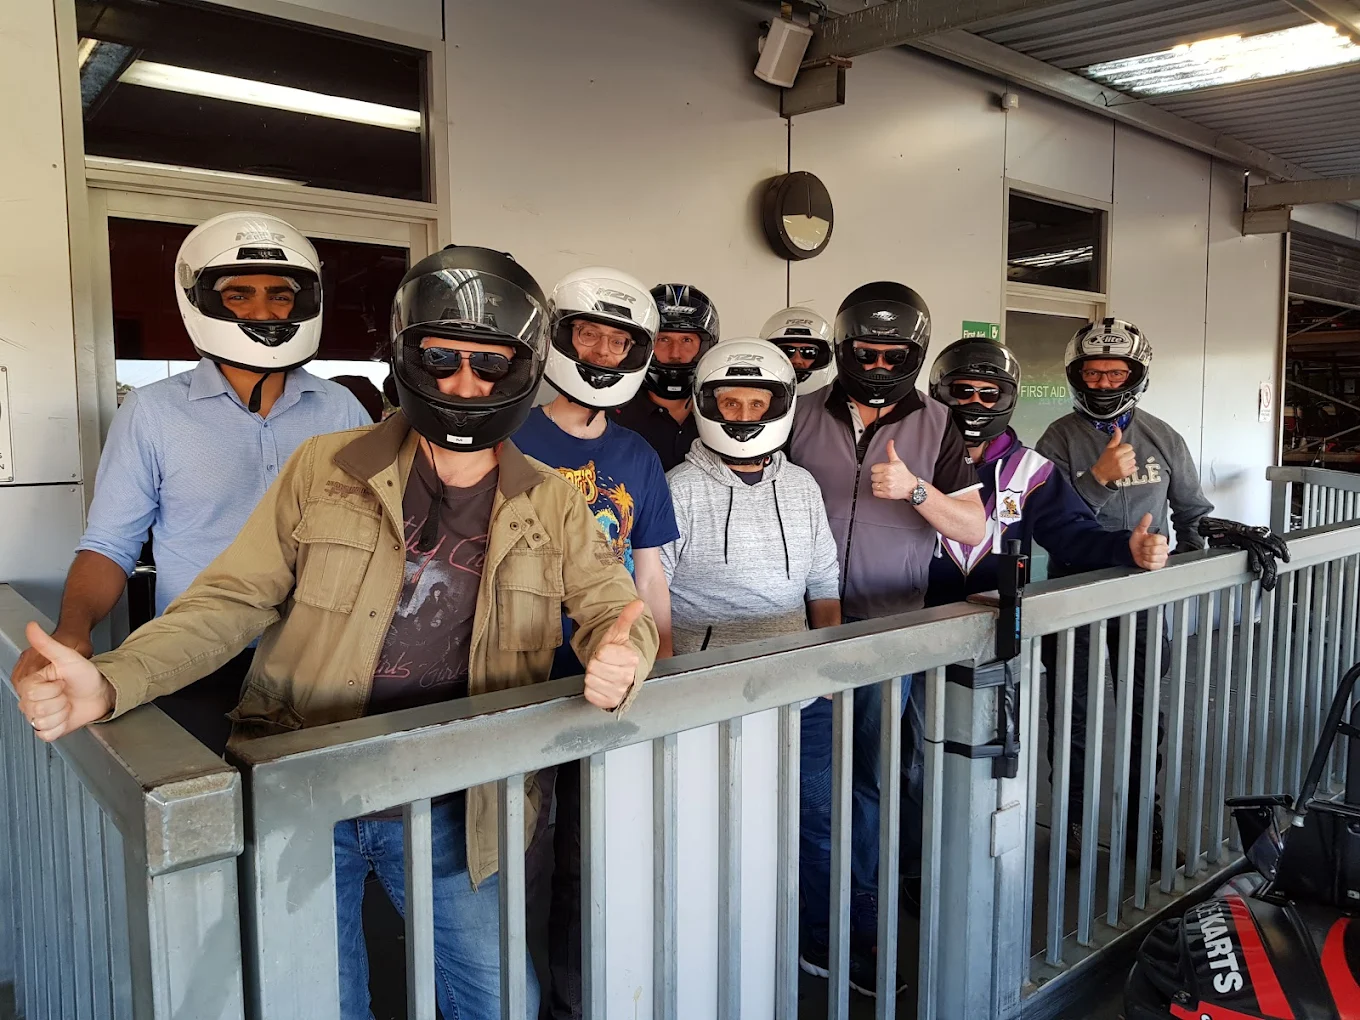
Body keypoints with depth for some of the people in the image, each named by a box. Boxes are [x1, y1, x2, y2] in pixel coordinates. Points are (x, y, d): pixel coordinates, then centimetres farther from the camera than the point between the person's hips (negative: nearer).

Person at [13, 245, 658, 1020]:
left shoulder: (553, 506, 1)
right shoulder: (327, 470, -3)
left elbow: (616, 606, 3)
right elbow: (231, 602, -3)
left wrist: (622, 654, -22)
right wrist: (108, 682, -19)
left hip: (448, 810, 1)